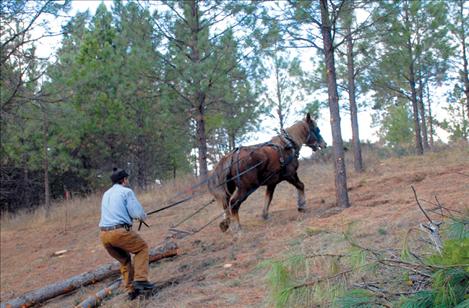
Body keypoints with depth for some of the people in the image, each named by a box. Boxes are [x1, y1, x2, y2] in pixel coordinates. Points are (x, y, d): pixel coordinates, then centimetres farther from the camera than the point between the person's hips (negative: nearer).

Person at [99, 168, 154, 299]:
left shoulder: (106, 194, 23)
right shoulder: (126, 191, 0)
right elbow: (139, 214, -6)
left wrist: (129, 216, 36)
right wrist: (144, 216, 16)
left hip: (104, 235, 7)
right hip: (120, 232, -7)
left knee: (124, 259, 25)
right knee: (142, 247, 17)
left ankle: (131, 289, 20)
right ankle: (140, 279, 3)